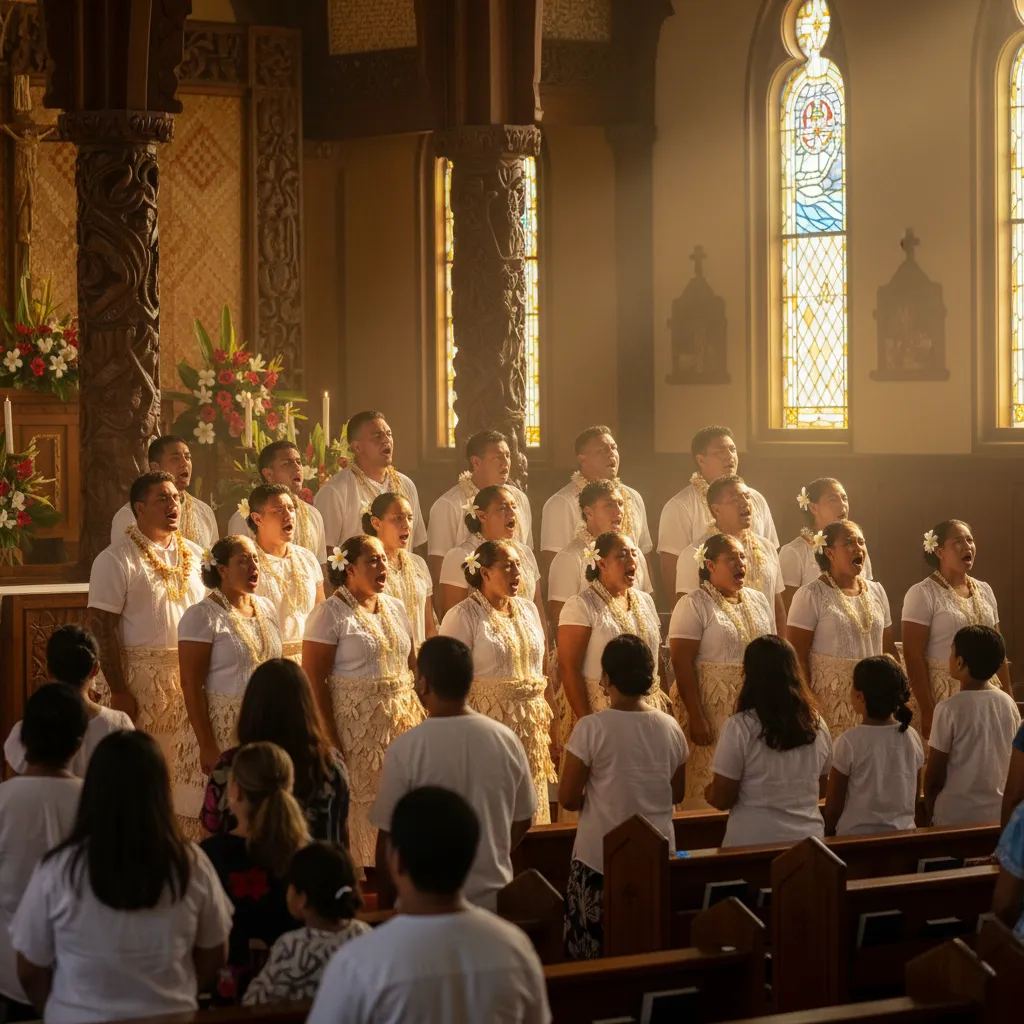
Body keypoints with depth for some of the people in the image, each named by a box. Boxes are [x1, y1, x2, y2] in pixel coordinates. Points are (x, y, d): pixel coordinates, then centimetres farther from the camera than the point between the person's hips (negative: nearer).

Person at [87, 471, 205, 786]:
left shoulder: (195, 556, 12)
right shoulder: (116, 559, -6)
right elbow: (100, 627, -10)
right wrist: (118, 691, -14)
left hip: (191, 676, 5)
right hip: (142, 679, -5)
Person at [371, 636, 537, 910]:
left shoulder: (405, 749, -16)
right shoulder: (506, 740, -5)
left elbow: (388, 835, -10)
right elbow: (522, 821, 7)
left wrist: (388, 897, 5)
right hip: (494, 899, 3)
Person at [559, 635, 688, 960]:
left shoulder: (592, 728, -14)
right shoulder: (670, 727, -1)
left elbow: (567, 798, -10)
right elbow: (677, 794, 10)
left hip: (601, 857, -4)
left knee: (592, 953, 7)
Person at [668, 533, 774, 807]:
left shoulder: (758, 600, 12)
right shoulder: (694, 605, -7)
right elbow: (682, 663, -13)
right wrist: (695, 716, -18)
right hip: (713, 709, -6)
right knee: (709, 784, -6)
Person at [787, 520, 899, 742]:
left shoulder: (877, 591, 11)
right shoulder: (811, 596, -6)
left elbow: (889, 650, 17)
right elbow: (796, 657, -9)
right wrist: (807, 707, -14)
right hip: (829, 703, -5)